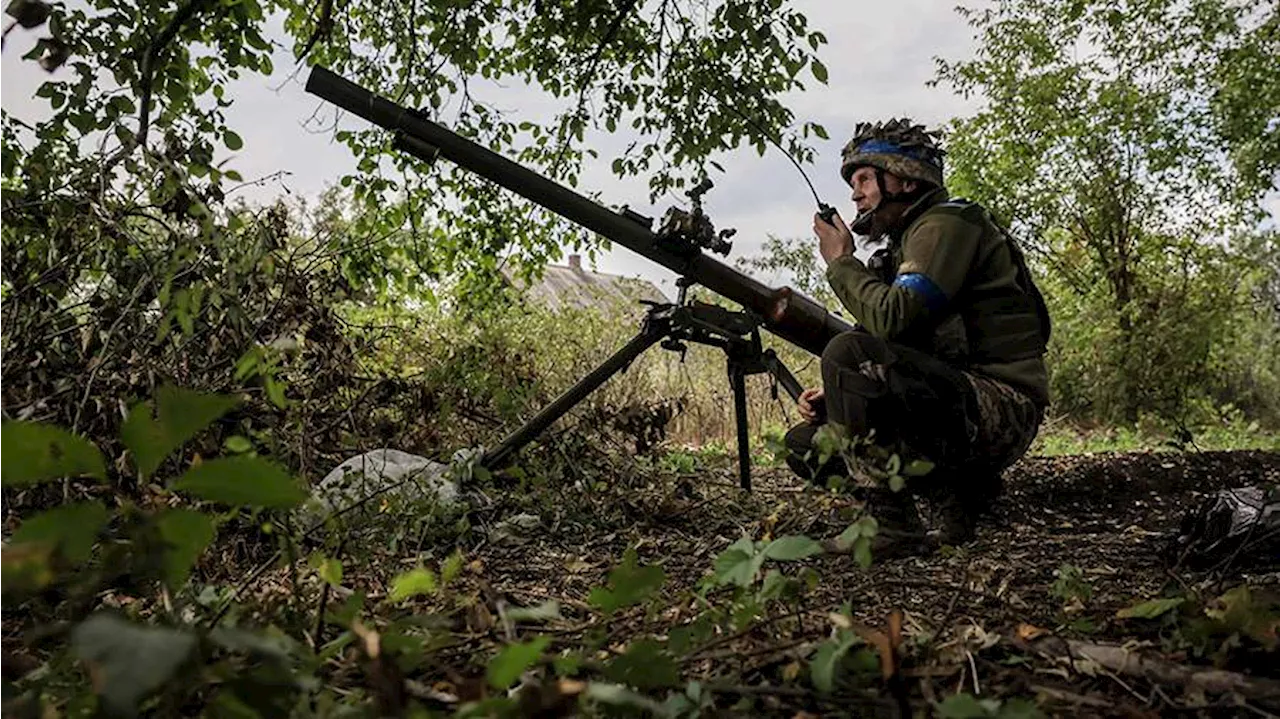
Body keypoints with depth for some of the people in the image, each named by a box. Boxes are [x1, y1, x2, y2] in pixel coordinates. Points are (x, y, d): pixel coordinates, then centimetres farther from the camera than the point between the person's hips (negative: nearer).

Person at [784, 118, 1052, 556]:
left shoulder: (946, 223, -8)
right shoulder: (903, 242, 21)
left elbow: (890, 318, -24)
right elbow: (893, 336, 19)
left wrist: (841, 262, -6)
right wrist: (833, 395, 2)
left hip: (999, 409, -9)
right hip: (957, 405, 10)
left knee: (848, 351, -29)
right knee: (804, 443, 4)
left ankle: (891, 527, -22)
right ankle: (955, 494, 5)